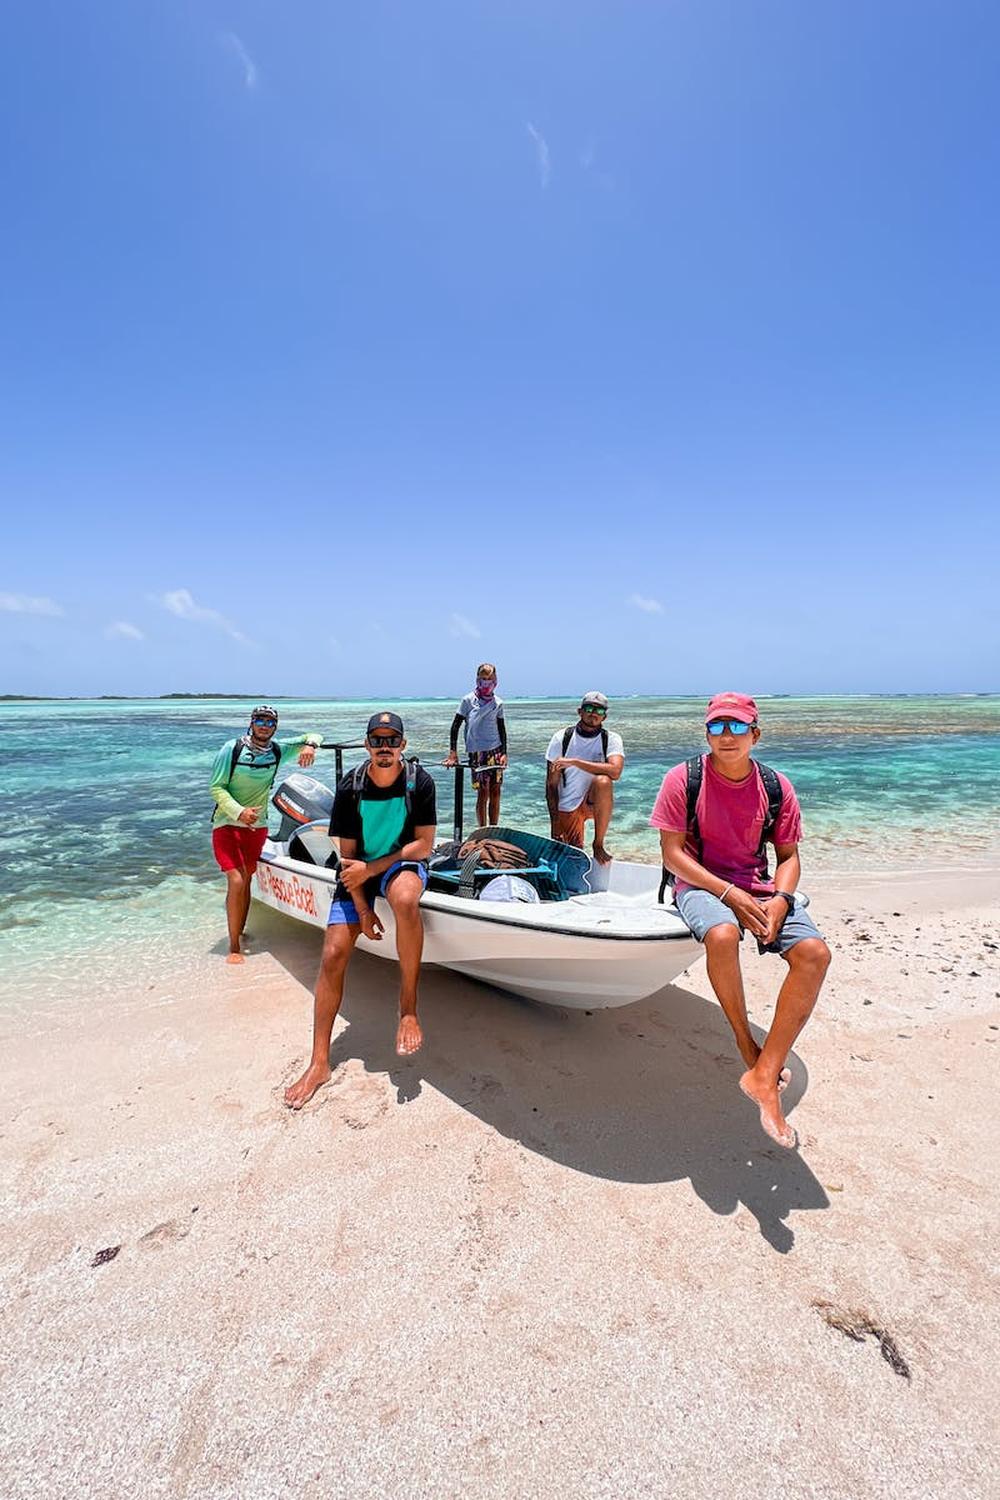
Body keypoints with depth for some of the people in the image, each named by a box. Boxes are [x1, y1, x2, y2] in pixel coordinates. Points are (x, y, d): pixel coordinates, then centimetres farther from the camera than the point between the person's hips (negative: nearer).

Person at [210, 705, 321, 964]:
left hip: (257, 825, 4)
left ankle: (240, 931, 29)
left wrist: (310, 745, -17)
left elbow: (313, 736, 7)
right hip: (227, 824, -4)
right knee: (236, 881, -13)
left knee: (247, 880, 13)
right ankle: (233, 947, -5)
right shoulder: (232, 749, -10)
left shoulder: (278, 751, 0)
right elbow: (216, 787, -11)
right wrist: (239, 812, -25)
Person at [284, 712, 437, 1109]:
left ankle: (408, 1009, -21)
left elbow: (424, 844, -12)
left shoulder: (420, 782, -13)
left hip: (403, 862, -2)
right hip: (358, 870, 2)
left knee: (405, 899, -38)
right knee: (333, 953, -10)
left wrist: (371, 868, -19)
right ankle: (319, 1063, 3)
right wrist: (363, 910, -10)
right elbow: (347, 854, -5)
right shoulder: (350, 788, -11)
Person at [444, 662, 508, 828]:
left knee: (495, 792, 3)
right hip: (477, 752, -3)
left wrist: (504, 753, 2)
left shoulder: (498, 703, 7)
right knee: (483, 793, -5)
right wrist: (453, 751, -7)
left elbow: (502, 729, 12)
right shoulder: (468, 700, -2)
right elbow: (455, 726, -1)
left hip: (496, 751, 3)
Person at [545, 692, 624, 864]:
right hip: (567, 808, 1)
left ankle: (598, 844, -16)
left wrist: (574, 762, -29)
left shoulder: (611, 739, -7)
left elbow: (615, 771, -28)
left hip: (595, 802, 0)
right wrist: (555, 824, -12)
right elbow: (551, 784, -6)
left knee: (603, 781, -32)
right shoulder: (561, 738, -6)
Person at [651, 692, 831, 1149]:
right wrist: (730, 894, -18)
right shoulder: (683, 779, -8)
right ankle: (746, 1043, -7)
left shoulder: (776, 786, 2)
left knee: (814, 952, -22)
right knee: (722, 934, -36)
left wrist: (780, 899, -13)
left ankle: (763, 1075, -14)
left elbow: (788, 855, 8)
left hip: (759, 887, 4)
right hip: (699, 884, -3)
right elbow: (672, 852, -10)